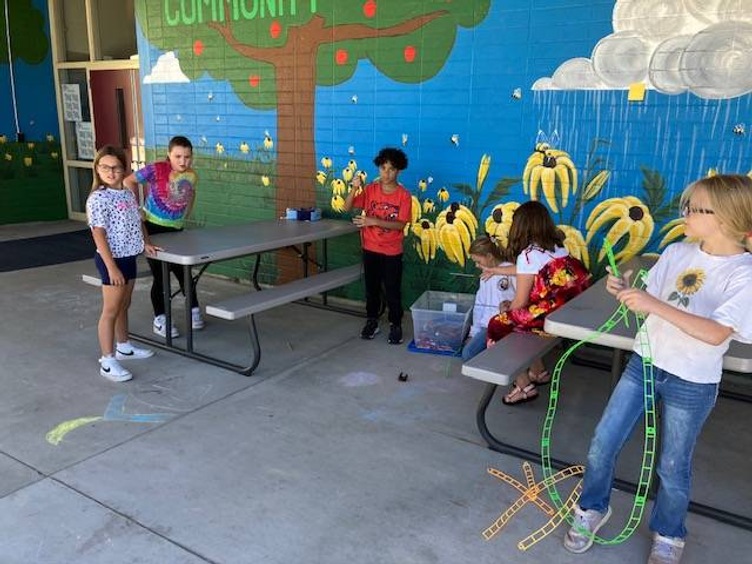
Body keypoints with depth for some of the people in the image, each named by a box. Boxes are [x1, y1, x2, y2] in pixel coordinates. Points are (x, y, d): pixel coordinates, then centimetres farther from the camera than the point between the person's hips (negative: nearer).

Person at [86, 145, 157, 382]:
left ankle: (124, 347, 37)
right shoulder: (98, 199, -17)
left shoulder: (128, 193, 7)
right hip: (112, 260, -8)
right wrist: (112, 267, -23)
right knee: (110, 311, -2)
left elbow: (137, 220, 21)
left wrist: (146, 242, 12)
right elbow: (98, 234, -20)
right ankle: (107, 362, 6)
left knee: (123, 306, 21)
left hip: (129, 257, 8)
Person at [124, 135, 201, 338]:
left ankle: (194, 310, 28)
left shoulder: (192, 176, -3)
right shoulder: (156, 170, -18)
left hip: (176, 230, 4)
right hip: (153, 228, -4)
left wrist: (184, 216, 10)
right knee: (160, 276, 2)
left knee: (183, 272, 9)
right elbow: (130, 181, -7)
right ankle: (160, 320, 15)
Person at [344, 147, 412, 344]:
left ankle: (395, 325, 19)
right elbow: (347, 207, -8)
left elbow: (400, 225, -17)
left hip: (392, 252, -3)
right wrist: (355, 188, -25)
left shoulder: (404, 195, -11)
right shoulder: (370, 189, -4)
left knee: (392, 290, 5)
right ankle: (372, 321, 29)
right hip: (370, 249, 3)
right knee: (371, 287, 14)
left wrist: (374, 221, -27)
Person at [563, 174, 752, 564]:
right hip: (643, 364, 4)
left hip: (692, 384, -4)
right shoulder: (676, 253, 0)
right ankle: (592, 509, 31)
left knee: (673, 468, 12)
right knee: (602, 444, 6)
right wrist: (624, 291, -17)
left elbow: (716, 334, -27)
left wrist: (655, 305, -34)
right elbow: (646, 305, 5)